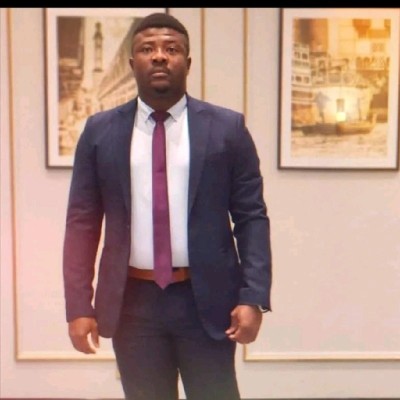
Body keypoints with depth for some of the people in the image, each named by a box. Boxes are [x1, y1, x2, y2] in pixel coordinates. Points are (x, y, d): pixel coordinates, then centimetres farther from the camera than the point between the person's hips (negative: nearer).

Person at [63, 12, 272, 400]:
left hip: (207, 299, -1)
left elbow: (251, 218, -1)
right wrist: (79, 305, -4)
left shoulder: (227, 128, -1)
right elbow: (82, 223, 3)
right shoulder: (100, 131, 3)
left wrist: (253, 297, -10)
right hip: (132, 302, 1)